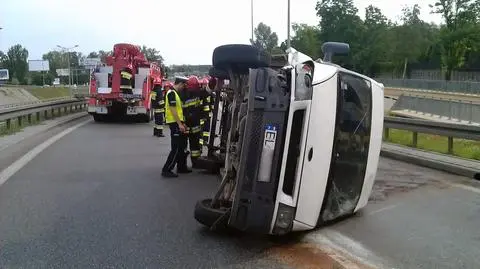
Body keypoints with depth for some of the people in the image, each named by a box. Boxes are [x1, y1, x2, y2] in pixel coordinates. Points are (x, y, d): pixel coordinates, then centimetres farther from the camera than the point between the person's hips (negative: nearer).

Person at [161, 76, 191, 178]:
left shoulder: (176, 93, 17)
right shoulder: (171, 93, -14)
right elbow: (173, 110, -21)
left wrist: (182, 123, 18)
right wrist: (180, 124, -22)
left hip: (178, 123, 10)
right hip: (175, 123, -10)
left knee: (182, 146, 16)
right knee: (176, 148, -9)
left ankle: (181, 167, 26)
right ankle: (166, 170, -6)